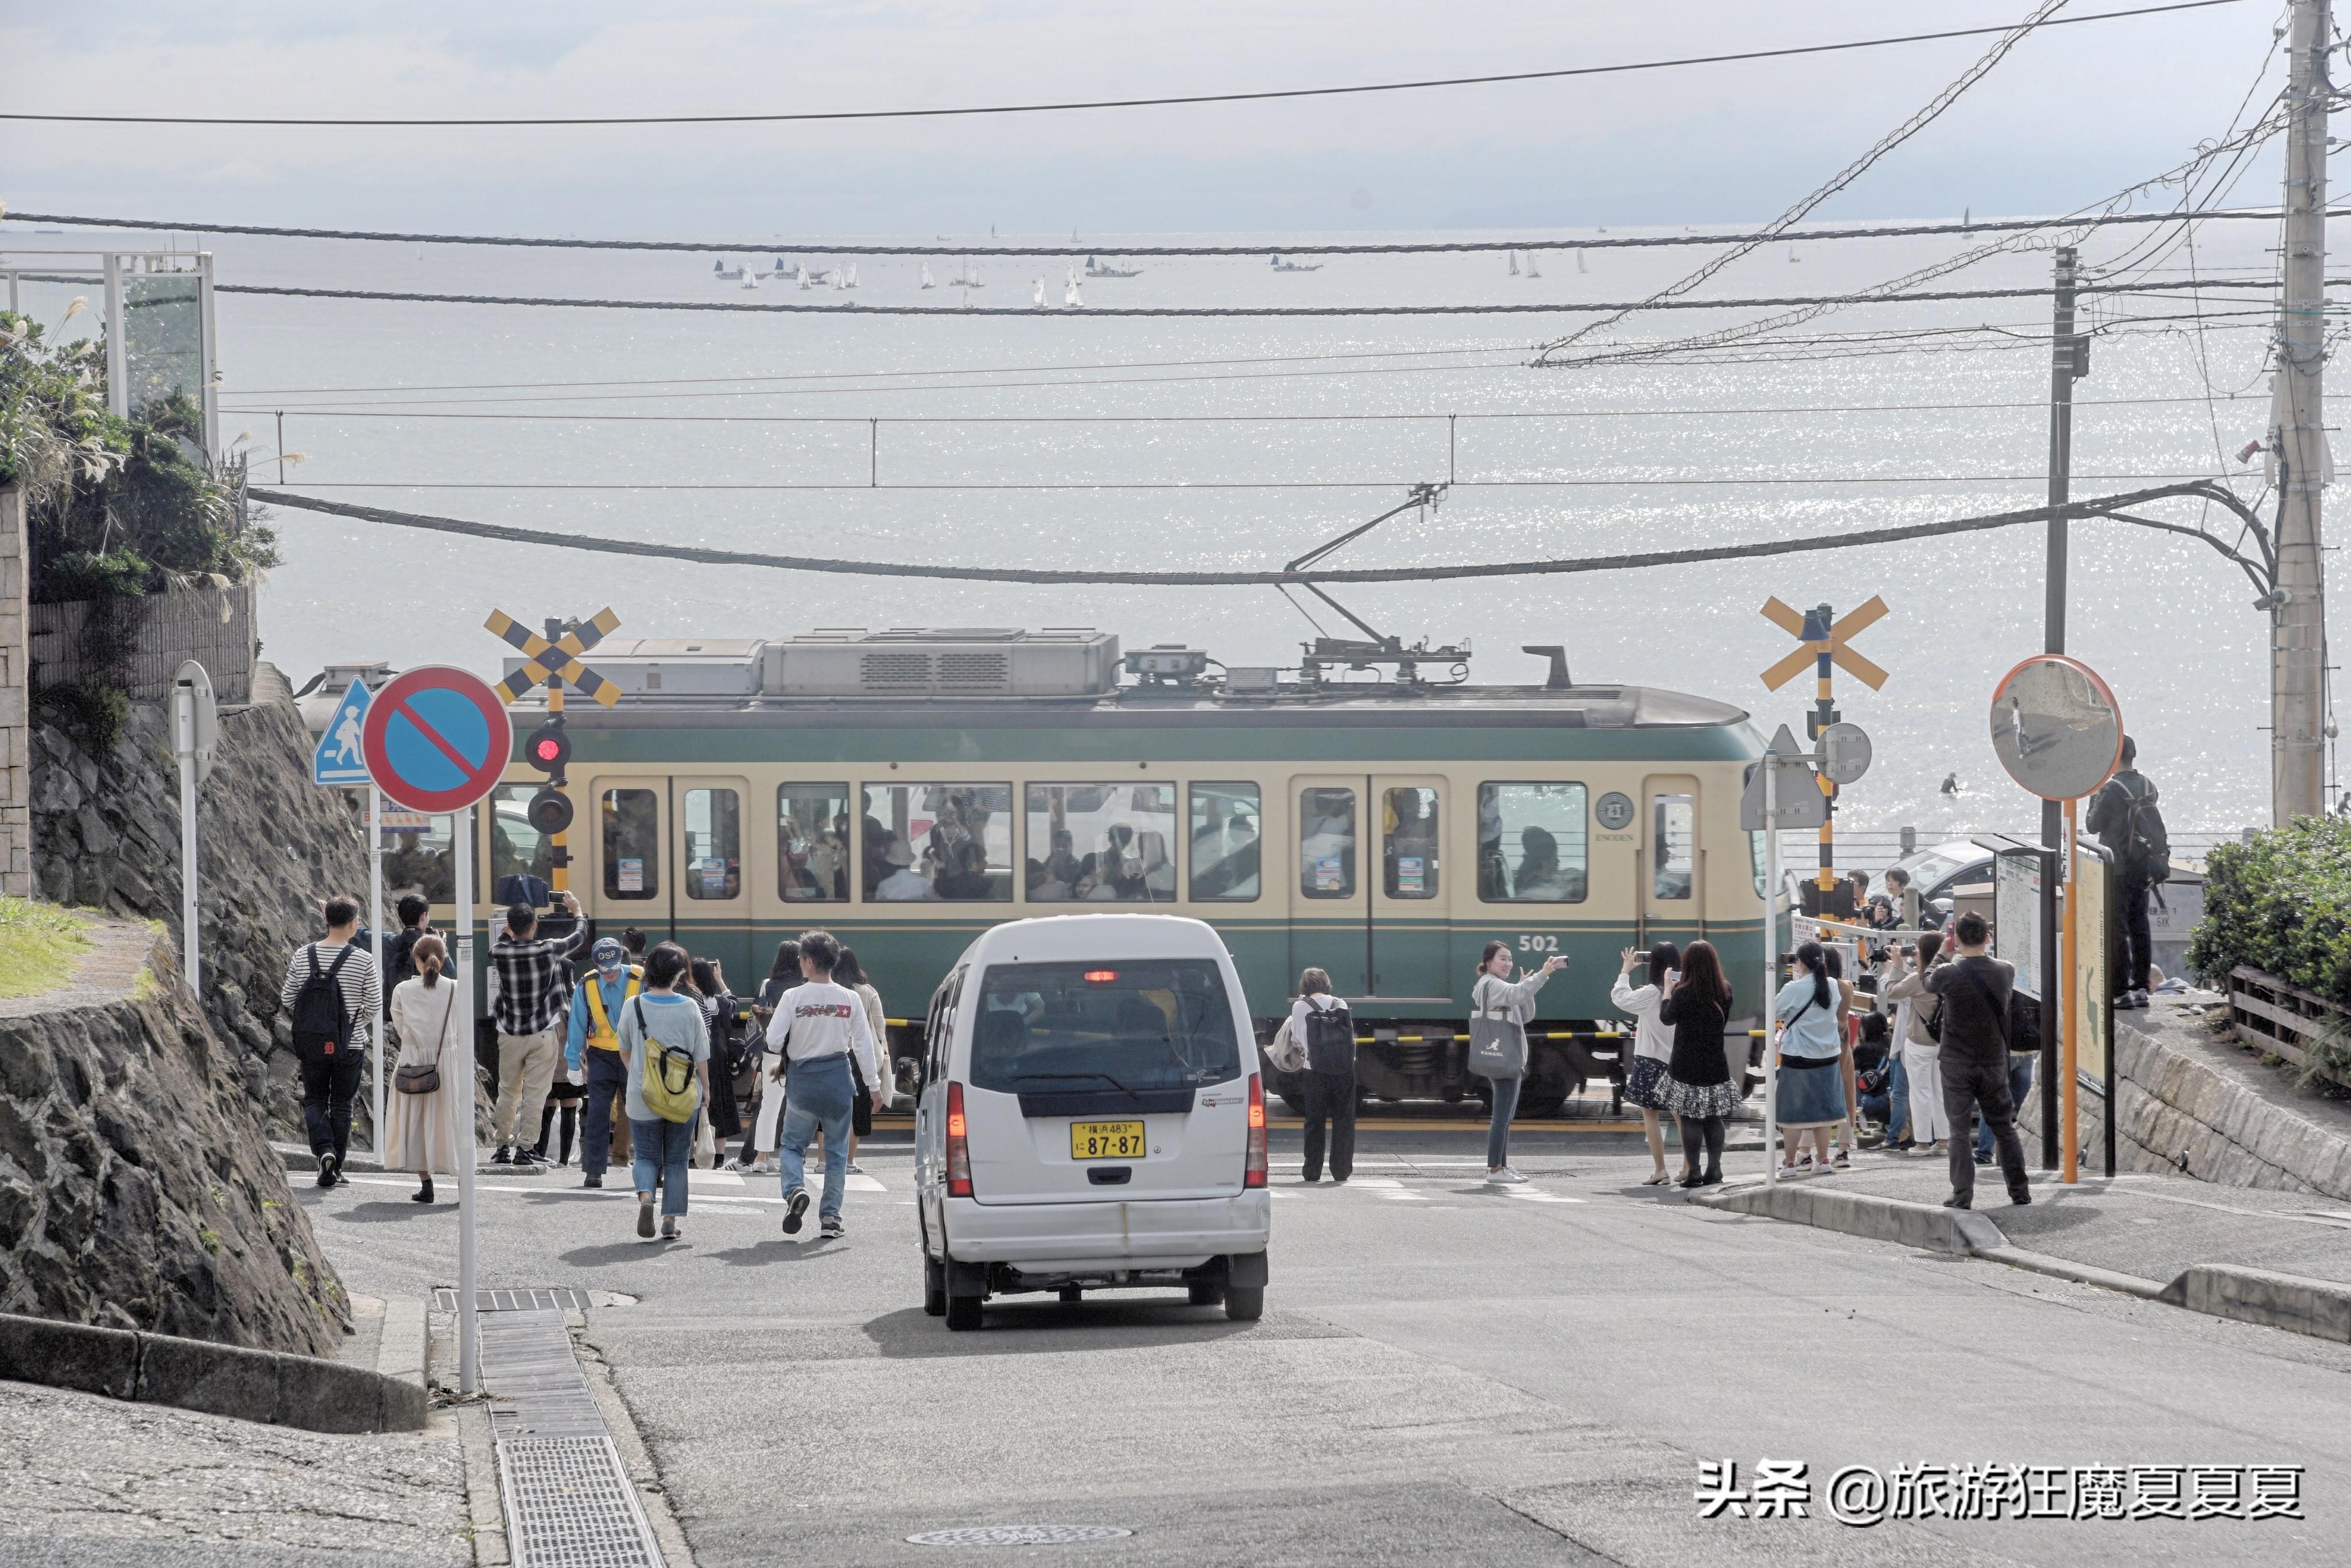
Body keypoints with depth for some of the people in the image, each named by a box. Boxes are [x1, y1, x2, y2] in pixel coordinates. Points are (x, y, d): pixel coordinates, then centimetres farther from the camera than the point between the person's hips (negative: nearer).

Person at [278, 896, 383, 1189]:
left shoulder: (303, 956, -2)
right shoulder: (363, 960, -10)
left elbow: (287, 1000, 3)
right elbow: (375, 1006, -6)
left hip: (311, 1044, 1)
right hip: (350, 1045, -1)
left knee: (314, 1100, 14)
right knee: (341, 1104, 11)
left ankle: (324, 1149, -11)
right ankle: (336, 1168, 11)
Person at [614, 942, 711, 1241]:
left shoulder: (633, 1006, -5)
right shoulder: (689, 1008, -8)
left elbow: (624, 1048, 10)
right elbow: (701, 1054, -2)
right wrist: (706, 1088, 13)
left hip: (643, 1096, 0)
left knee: (647, 1157, 10)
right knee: (676, 1160, 12)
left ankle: (645, 1196, -18)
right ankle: (670, 1221, 9)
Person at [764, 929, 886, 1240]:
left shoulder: (793, 997, -10)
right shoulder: (850, 999, -4)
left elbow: (774, 1039, -12)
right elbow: (864, 1044, -1)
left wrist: (782, 1060, 10)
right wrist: (873, 1083, 6)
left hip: (803, 1080, -2)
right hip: (838, 1080, 2)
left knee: (792, 1144, 12)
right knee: (837, 1150, 11)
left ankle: (795, 1189, -16)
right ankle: (831, 1216, 11)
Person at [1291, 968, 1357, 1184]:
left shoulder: (1300, 1007, -4)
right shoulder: (1340, 1005, 3)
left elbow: (1297, 1037, 7)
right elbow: (1352, 1035, 9)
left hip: (1316, 1070, -1)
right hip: (1345, 1069, 1)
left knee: (1314, 1121, 7)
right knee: (1343, 1120, 7)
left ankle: (1312, 1172, 7)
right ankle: (1341, 1171, 7)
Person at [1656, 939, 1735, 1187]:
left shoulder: (1684, 993, -14)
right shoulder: (1724, 991, 1)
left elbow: (1667, 1018, -1)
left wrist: (1668, 989, 8)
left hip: (1687, 1064, -5)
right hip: (1716, 1062, 5)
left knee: (1690, 1118, -2)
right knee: (1714, 1118, 12)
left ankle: (1693, 1172, -4)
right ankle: (1714, 1169, 14)